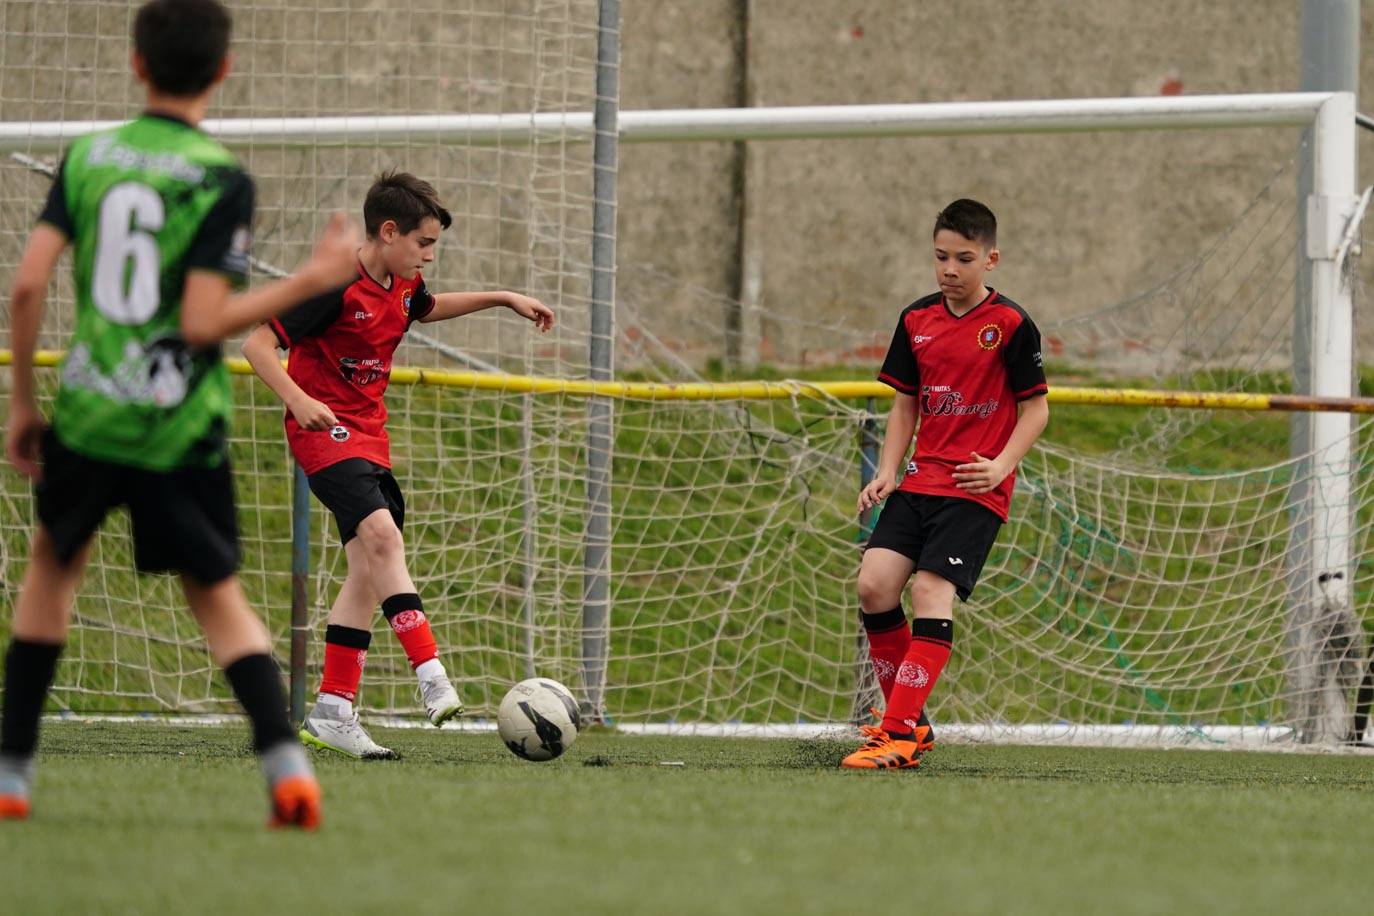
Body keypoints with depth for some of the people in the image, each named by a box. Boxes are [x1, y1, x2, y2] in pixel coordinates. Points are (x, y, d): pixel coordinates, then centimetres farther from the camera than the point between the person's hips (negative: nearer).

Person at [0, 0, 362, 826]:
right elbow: (202, 322, -15)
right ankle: (285, 760, -8)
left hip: (87, 413, 2)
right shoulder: (222, 179, -8)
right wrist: (313, 280, -7)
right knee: (218, 594, 11)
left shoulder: (86, 156, 2)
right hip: (179, 425, -2)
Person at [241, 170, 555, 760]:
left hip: (368, 434, 9)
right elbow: (257, 344, -20)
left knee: (369, 570, 4)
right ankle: (433, 681, -34)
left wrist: (504, 299, 29)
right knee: (382, 536, -26)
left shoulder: (402, 287, 8)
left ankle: (331, 715, 8)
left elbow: (429, 308, 34)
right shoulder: (335, 286, -18)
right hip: (325, 428, -9)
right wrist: (299, 400, -34)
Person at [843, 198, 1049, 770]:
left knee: (931, 593, -17)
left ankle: (899, 735, -19)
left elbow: (1035, 408, -3)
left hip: (976, 490, -6)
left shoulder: (1010, 325, -6)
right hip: (920, 481, 6)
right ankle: (910, 720, 4)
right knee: (875, 584, -9)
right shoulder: (917, 320, 10)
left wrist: (1001, 465, -18)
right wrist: (886, 472, 5)